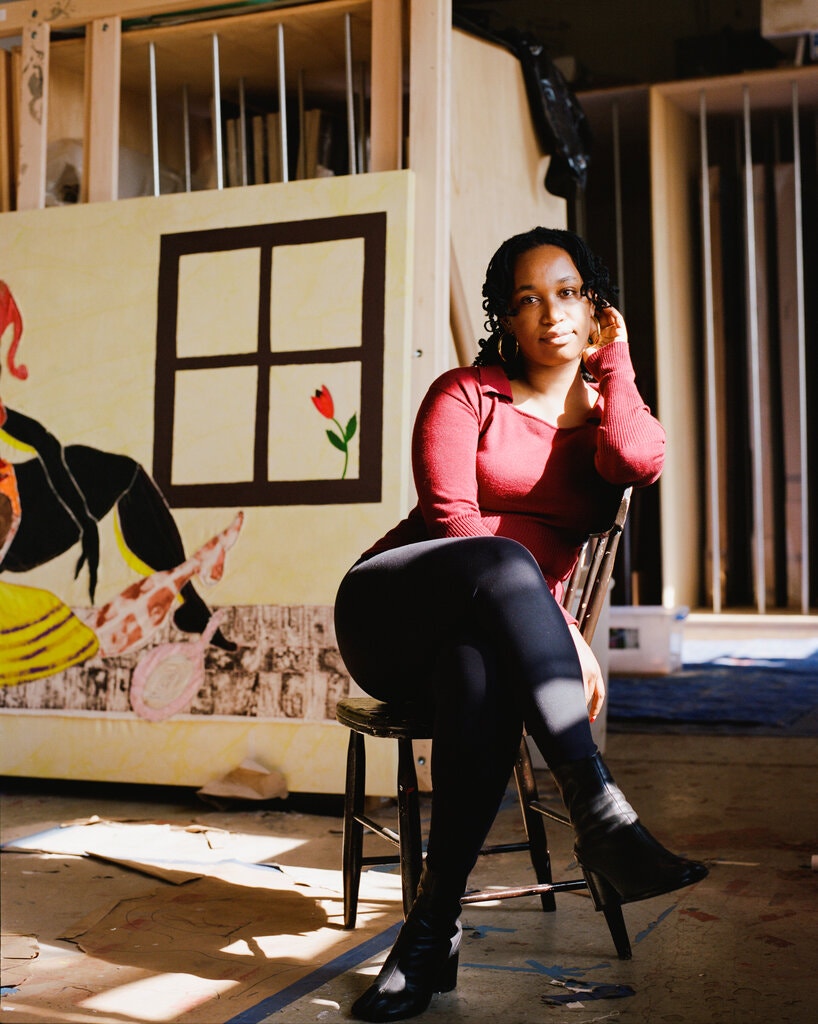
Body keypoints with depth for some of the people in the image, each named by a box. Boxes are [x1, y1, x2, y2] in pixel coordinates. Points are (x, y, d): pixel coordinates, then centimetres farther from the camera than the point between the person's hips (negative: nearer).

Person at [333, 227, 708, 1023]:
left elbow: (641, 462, -12)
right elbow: (450, 516, -11)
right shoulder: (465, 394, 7)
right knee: (503, 563, -38)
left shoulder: (606, 414, 16)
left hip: (491, 629, 2)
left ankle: (432, 928, -36)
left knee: (482, 667, -39)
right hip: (390, 616, -2)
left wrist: (613, 358, 4)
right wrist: (558, 629, -21)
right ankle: (598, 812, -46)